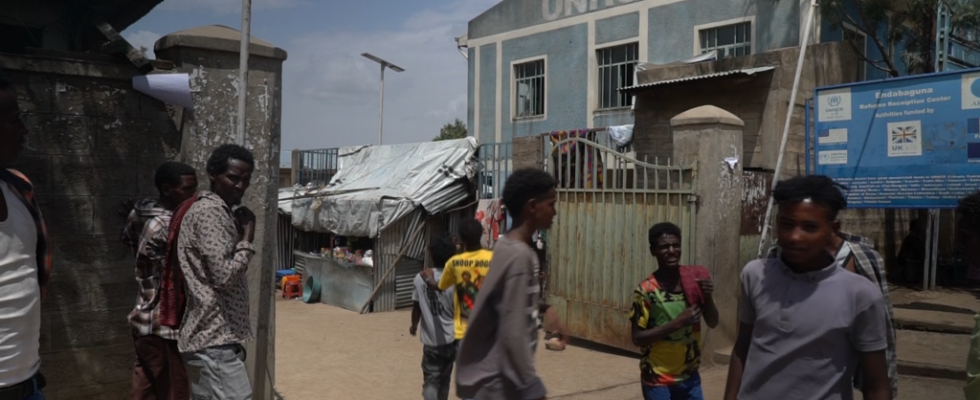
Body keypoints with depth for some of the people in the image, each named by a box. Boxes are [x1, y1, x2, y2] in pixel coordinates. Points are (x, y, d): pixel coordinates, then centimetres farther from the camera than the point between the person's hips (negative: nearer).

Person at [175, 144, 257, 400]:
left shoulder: (216, 211, 18)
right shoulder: (210, 211, -14)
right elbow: (224, 276, -20)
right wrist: (247, 238, -10)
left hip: (208, 336, 10)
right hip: (215, 340, -10)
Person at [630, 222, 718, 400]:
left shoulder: (693, 281, -2)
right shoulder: (646, 290, -16)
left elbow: (712, 323, 3)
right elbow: (637, 338, -15)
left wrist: (708, 297, -16)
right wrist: (677, 322, -24)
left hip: (689, 376, 5)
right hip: (658, 379, -5)